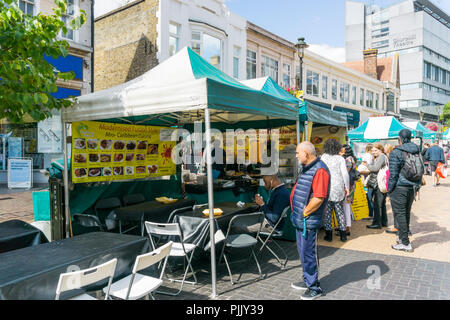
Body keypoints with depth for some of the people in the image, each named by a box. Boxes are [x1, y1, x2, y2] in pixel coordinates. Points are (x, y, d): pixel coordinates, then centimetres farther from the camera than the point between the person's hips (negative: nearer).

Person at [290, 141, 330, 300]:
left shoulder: (319, 170, -19)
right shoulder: (306, 168, 13)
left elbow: (318, 199, -26)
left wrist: (304, 213, -16)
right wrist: (297, 213, 13)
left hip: (309, 221, -10)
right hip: (301, 220, 10)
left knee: (308, 254, 2)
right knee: (303, 251, 20)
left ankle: (314, 288, 17)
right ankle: (308, 281, 37)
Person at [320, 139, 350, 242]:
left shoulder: (323, 157, -1)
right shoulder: (340, 159, -1)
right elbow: (345, 174, -4)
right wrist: (347, 188, 4)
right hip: (338, 188, 1)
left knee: (327, 211, 7)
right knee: (340, 211, 12)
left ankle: (329, 234, 10)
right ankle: (343, 235, 16)